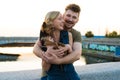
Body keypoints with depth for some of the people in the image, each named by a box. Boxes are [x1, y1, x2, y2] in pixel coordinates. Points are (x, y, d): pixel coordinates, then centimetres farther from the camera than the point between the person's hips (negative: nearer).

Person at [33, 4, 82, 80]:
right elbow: (36, 48, -13)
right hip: (51, 70, -1)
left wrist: (58, 61, -39)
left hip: (68, 70, 2)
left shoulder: (77, 34, -6)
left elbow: (77, 54, -23)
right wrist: (44, 54, -37)